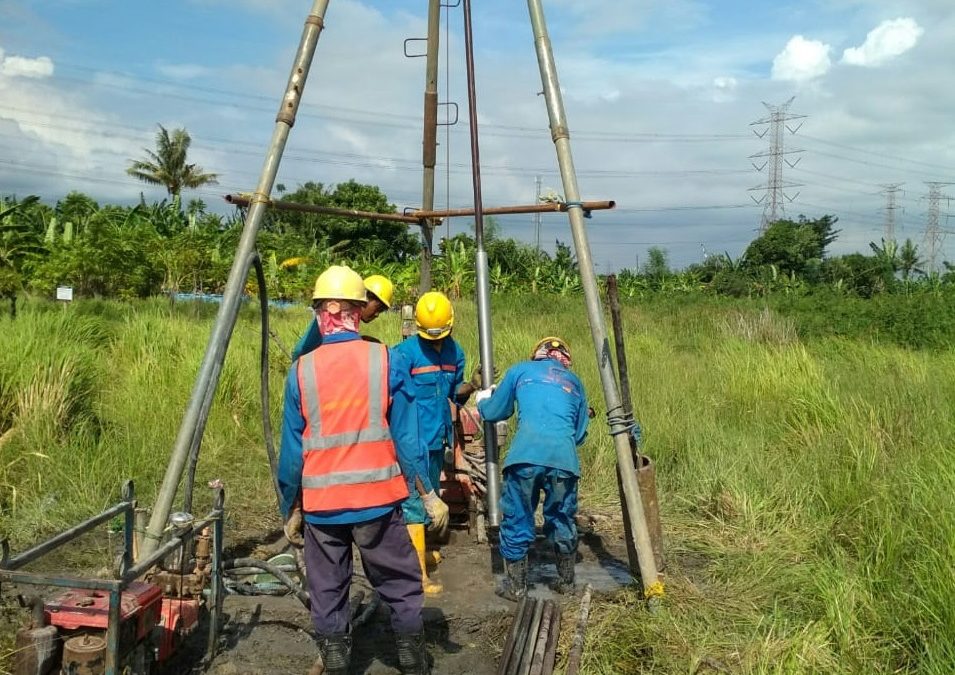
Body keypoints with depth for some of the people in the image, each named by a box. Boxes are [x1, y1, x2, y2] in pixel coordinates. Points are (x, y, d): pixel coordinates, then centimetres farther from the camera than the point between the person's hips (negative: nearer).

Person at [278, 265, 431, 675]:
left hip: (321, 505, 1)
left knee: (327, 594, 14)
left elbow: (291, 450, 3)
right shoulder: (387, 361, -6)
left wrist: (291, 509, 13)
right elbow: (406, 437, -5)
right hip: (377, 500, -1)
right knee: (402, 590, 12)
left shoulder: (301, 370, -2)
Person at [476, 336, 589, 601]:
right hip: (564, 458, 2)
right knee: (562, 520, 19)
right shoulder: (574, 381, 28)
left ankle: (515, 586, 18)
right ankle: (566, 581, 31)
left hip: (525, 455, -2)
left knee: (517, 520, 10)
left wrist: (482, 399, 48)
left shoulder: (521, 370, 21)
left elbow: (493, 413, 27)